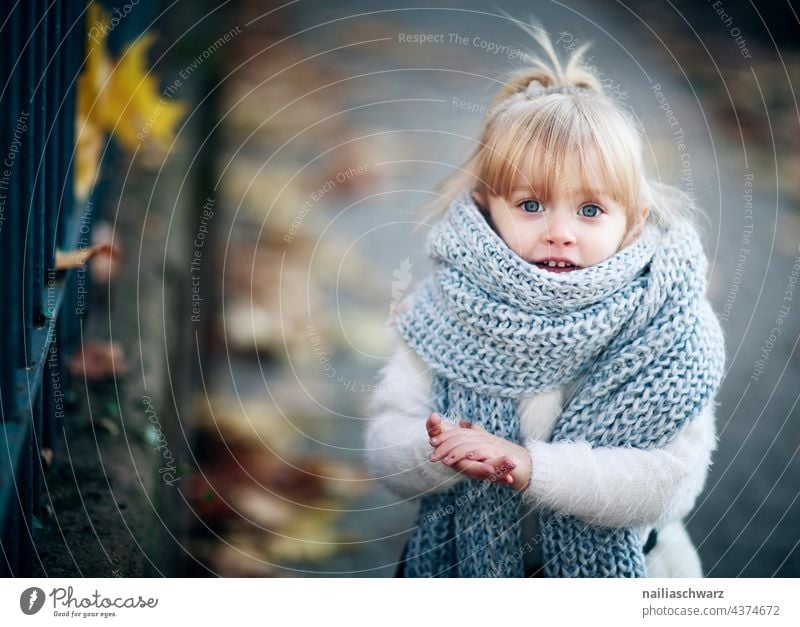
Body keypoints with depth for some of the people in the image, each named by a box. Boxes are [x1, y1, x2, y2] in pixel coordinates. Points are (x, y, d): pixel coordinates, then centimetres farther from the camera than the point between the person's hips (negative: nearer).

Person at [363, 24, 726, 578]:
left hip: (617, 563, 0)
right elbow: (385, 444, -10)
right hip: (467, 558, 1)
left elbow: (671, 481, -21)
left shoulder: (670, 327, -16)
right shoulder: (448, 311, -11)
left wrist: (531, 467, -31)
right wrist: (445, 452, -32)